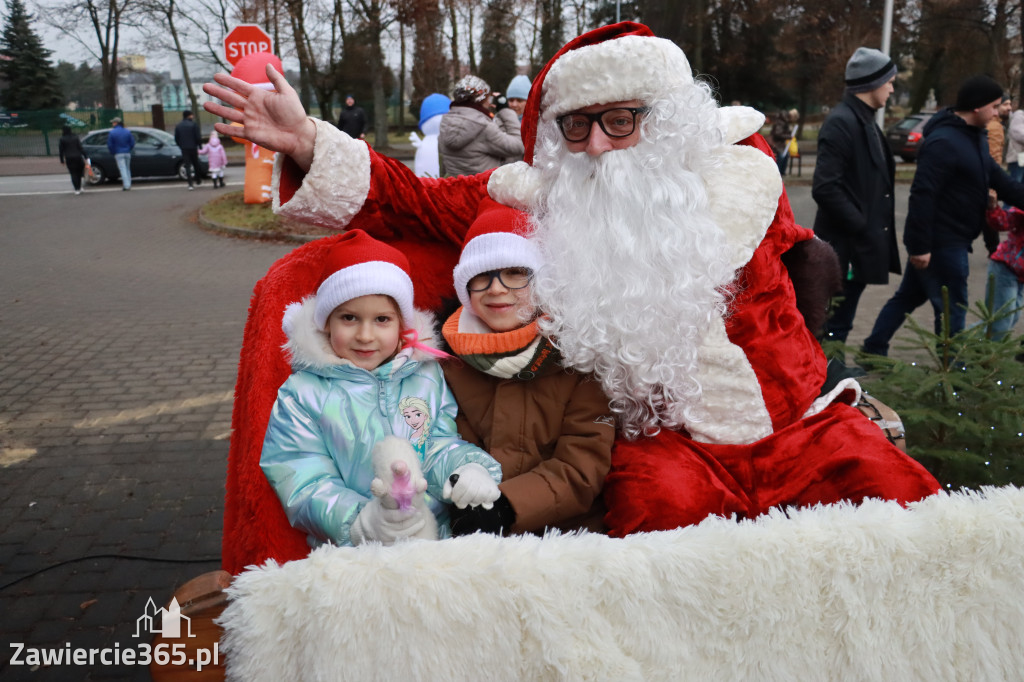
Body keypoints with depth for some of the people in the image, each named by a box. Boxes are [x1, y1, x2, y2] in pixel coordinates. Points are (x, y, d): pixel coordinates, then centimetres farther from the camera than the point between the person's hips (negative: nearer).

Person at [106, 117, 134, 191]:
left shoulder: (112, 132, -6)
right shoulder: (127, 131, 6)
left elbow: (109, 145, -5)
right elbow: (132, 143, 7)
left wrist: (112, 152, 11)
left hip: (118, 154, -4)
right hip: (127, 153, 4)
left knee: (122, 169, -8)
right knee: (127, 168, 14)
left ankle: (126, 185, -16)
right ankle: (129, 184, 16)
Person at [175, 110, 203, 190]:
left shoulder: (178, 125, 4)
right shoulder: (193, 124, -9)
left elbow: (176, 139, 7)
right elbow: (198, 137, -12)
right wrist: (200, 145, 3)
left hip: (184, 149, 3)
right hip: (193, 147, -2)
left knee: (187, 166, 1)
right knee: (195, 164, 15)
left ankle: (190, 184, -8)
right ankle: (198, 180, 28)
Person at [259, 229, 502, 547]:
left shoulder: (428, 375, 12)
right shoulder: (302, 393, 1)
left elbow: (442, 443, 13)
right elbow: (304, 484, -6)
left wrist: (467, 469, -11)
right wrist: (361, 520, -24)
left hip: (439, 538, 2)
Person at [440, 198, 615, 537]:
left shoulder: (577, 356, 0)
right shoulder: (450, 361, 7)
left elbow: (582, 467, -5)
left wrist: (505, 507, -19)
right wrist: (466, 504, -14)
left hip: (566, 529, 0)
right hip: (473, 534, 1)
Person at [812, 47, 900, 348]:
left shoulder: (865, 121, 16)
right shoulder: (841, 122, -15)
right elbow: (825, 188, -23)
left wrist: (874, 228, 10)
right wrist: (862, 226, -18)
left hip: (861, 245, 9)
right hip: (846, 247, -9)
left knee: (838, 324, 15)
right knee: (835, 326, -2)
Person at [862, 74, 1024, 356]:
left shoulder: (974, 137, 11)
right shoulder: (944, 142, -21)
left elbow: (997, 178, 16)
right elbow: (922, 195, -25)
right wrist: (919, 245, -26)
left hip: (950, 241, 10)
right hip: (941, 243, -10)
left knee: (909, 297, 17)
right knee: (952, 309, 1)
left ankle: (872, 351, 27)